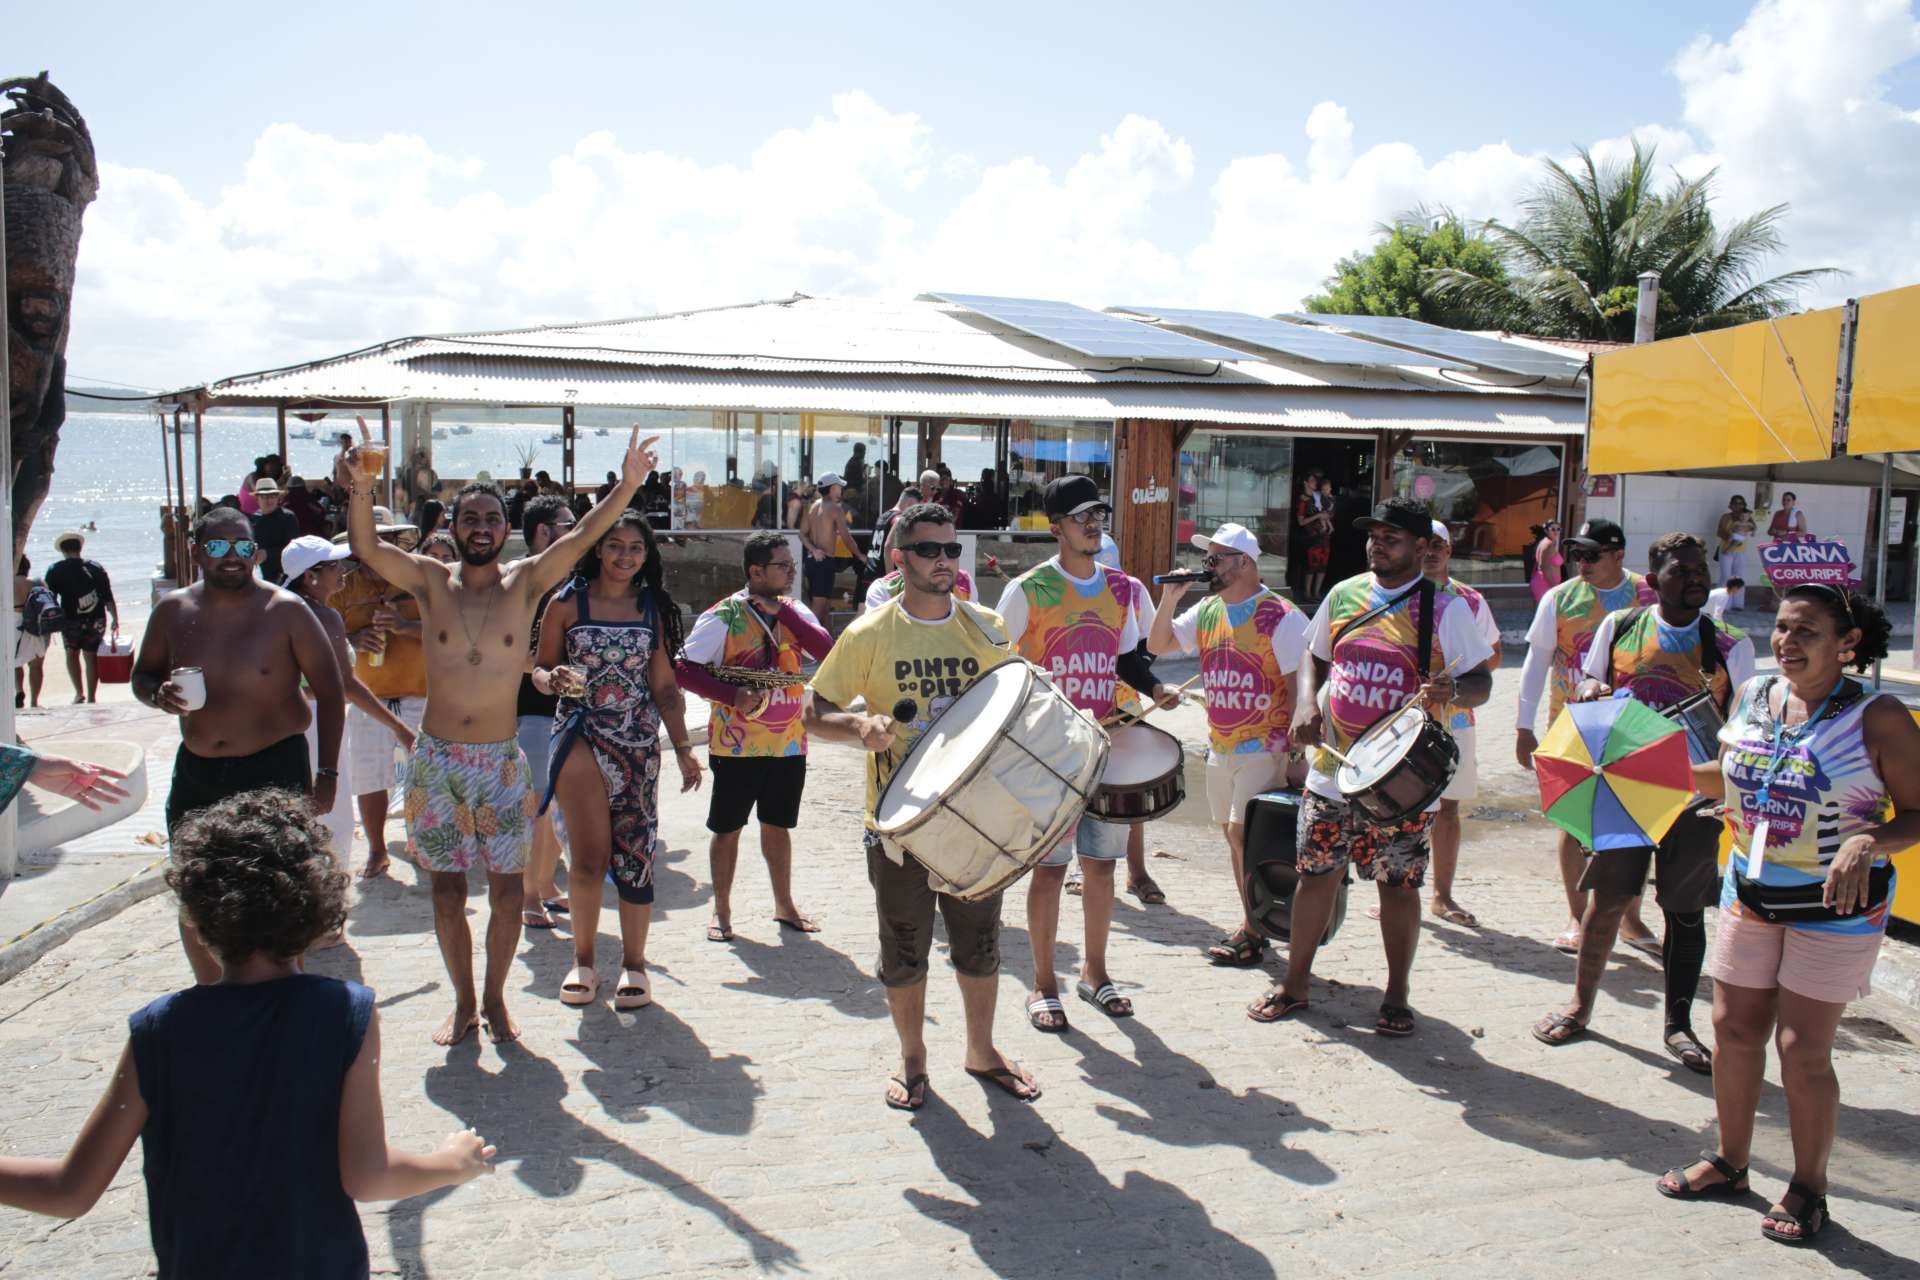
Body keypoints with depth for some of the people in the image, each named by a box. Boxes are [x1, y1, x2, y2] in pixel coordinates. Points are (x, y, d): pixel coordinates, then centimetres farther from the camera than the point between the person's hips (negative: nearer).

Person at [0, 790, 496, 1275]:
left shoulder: (158, 1031, -16)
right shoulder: (348, 1014, -19)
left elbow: (72, 1192, -11)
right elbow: (365, 1177, -18)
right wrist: (453, 1164, -3)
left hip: (197, 1263, 1)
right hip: (321, 1262, -1)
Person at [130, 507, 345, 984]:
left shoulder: (286, 611, -9)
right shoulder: (173, 610, 2)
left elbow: (330, 691, -4)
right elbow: (142, 675, 15)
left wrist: (327, 773, -9)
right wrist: (159, 695, -11)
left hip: (275, 768, -4)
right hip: (196, 770, 4)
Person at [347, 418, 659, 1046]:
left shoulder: (525, 582, -2)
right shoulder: (430, 581, 0)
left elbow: (581, 537, -15)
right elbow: (365, 547, -14)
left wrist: (626, 487, -30)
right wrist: (362, 486, -33)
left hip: (501, 760, 0)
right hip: (437, 758, 0)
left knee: (506, 886, 5)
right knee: (447, 888, 9)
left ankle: (495, 998, 24)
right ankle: (463, 1001, 25)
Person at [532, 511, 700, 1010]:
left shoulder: (654, 608, 8)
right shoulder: (568, 603, 2)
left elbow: (664, 687, 11)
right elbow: (539, 669, 7)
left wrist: (683, 748, 7)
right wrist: (554, 679, -16)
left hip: (639, 741, 2)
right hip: (580, 736, -2)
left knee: (635, 855, 1)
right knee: (590, 858, -9)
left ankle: (634, 965, 18)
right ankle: (583, 959, 12)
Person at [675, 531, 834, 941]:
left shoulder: (795, 611, 5)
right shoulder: (724, 616, -11)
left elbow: (827, 650, -11)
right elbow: (682, 668, -14)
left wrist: (781, 611, -15)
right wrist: (732, 695, -23)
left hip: (789, 743, 4)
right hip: (737, 745, -4)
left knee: (778, 825, 16)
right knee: (727, 828, 6)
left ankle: (784, 905, 29)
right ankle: (722, 912, 20)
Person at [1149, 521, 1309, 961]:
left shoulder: (1281, 618, -12)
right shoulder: (1206, 612, 9)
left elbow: (1299, 687, -13)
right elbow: (1157, 645, 11)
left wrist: (1297, 750, -16)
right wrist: (1170, 597, -2)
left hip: (1263, 747, -7)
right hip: (1220, 747, 7)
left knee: (1244, 834, -10)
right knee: (1234, 836, 12)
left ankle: (1250, 933, 2)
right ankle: (1251, 926, 23)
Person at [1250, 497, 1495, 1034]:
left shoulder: (1445, 609, -5)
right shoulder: (1343, 595, 7)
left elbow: (1481, 682, -4)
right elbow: (1315, 657, 17)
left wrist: (1453, 692, -26)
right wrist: (1306, 704, -1)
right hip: (1332, 769, 4)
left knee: (1398, 886, 7)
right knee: (1316, 874, 9)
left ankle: (1396, 996, 24)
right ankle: (1295, 985, 24)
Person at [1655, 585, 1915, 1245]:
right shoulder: (1752, 696, 2)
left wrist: (1867, 843, -28)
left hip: (1834, 903, -5)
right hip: (1750, 890, 5)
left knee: (1802, 1049, -1)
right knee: (1733, 1029, 10)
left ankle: (1808, 1189, 20)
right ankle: (1729, 1161, 29)